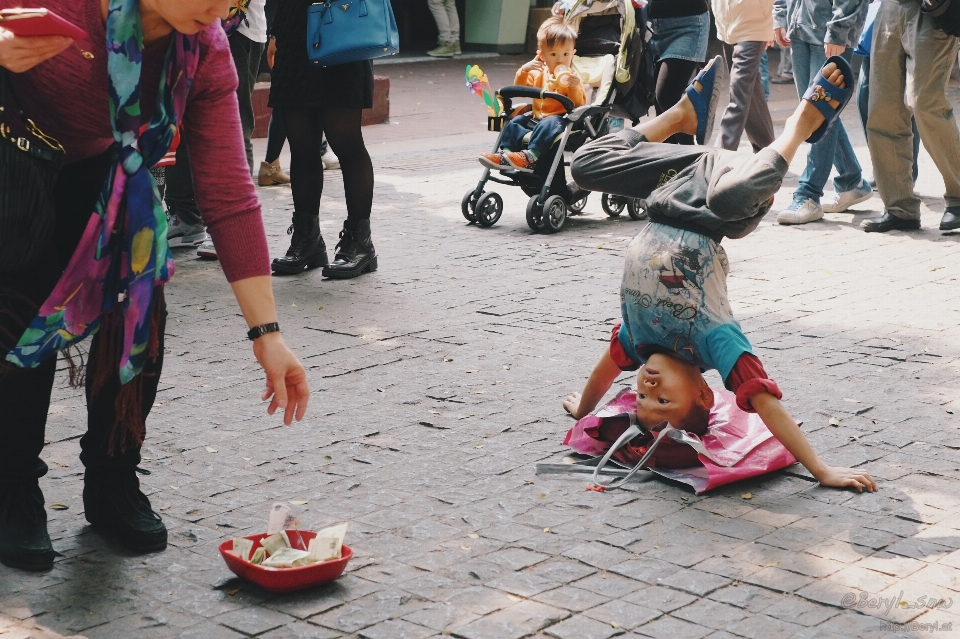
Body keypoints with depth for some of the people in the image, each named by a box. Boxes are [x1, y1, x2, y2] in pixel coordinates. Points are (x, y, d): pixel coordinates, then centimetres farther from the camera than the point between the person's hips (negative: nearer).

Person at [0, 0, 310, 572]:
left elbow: (229, 193, -21)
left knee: (138, 310, -7)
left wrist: (267, 332, -24)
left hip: (98, 172, 4)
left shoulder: (206, 52, -21)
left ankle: (112, 486, 12)